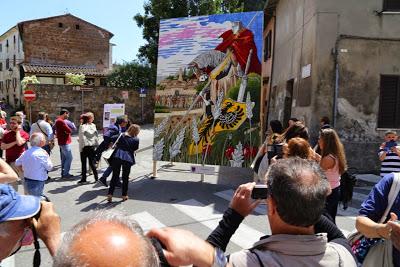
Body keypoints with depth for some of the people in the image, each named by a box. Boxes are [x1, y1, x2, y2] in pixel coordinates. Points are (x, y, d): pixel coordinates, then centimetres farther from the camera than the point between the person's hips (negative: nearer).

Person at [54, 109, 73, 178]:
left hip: (62, 142, 10)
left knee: (64, 158, 14)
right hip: (65, 142, -10)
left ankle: (63, 173, 20)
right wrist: (68, 131, 1)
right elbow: (69, 130, -20)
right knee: (69, 158, -7)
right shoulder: (61, 121, -18)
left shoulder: (58, 121, 16)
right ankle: (66, 173, -4)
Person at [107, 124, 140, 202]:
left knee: (114, 177, 9)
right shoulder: (136, 139, 4)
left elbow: (116, 144, 11)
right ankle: (124, 195, 20)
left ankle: (110, 194, 7)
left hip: (117, 157, 2)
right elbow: (135, 149, 9)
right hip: (127, 158, -2)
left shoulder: (122, 135, 11)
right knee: (125, 178, 12)